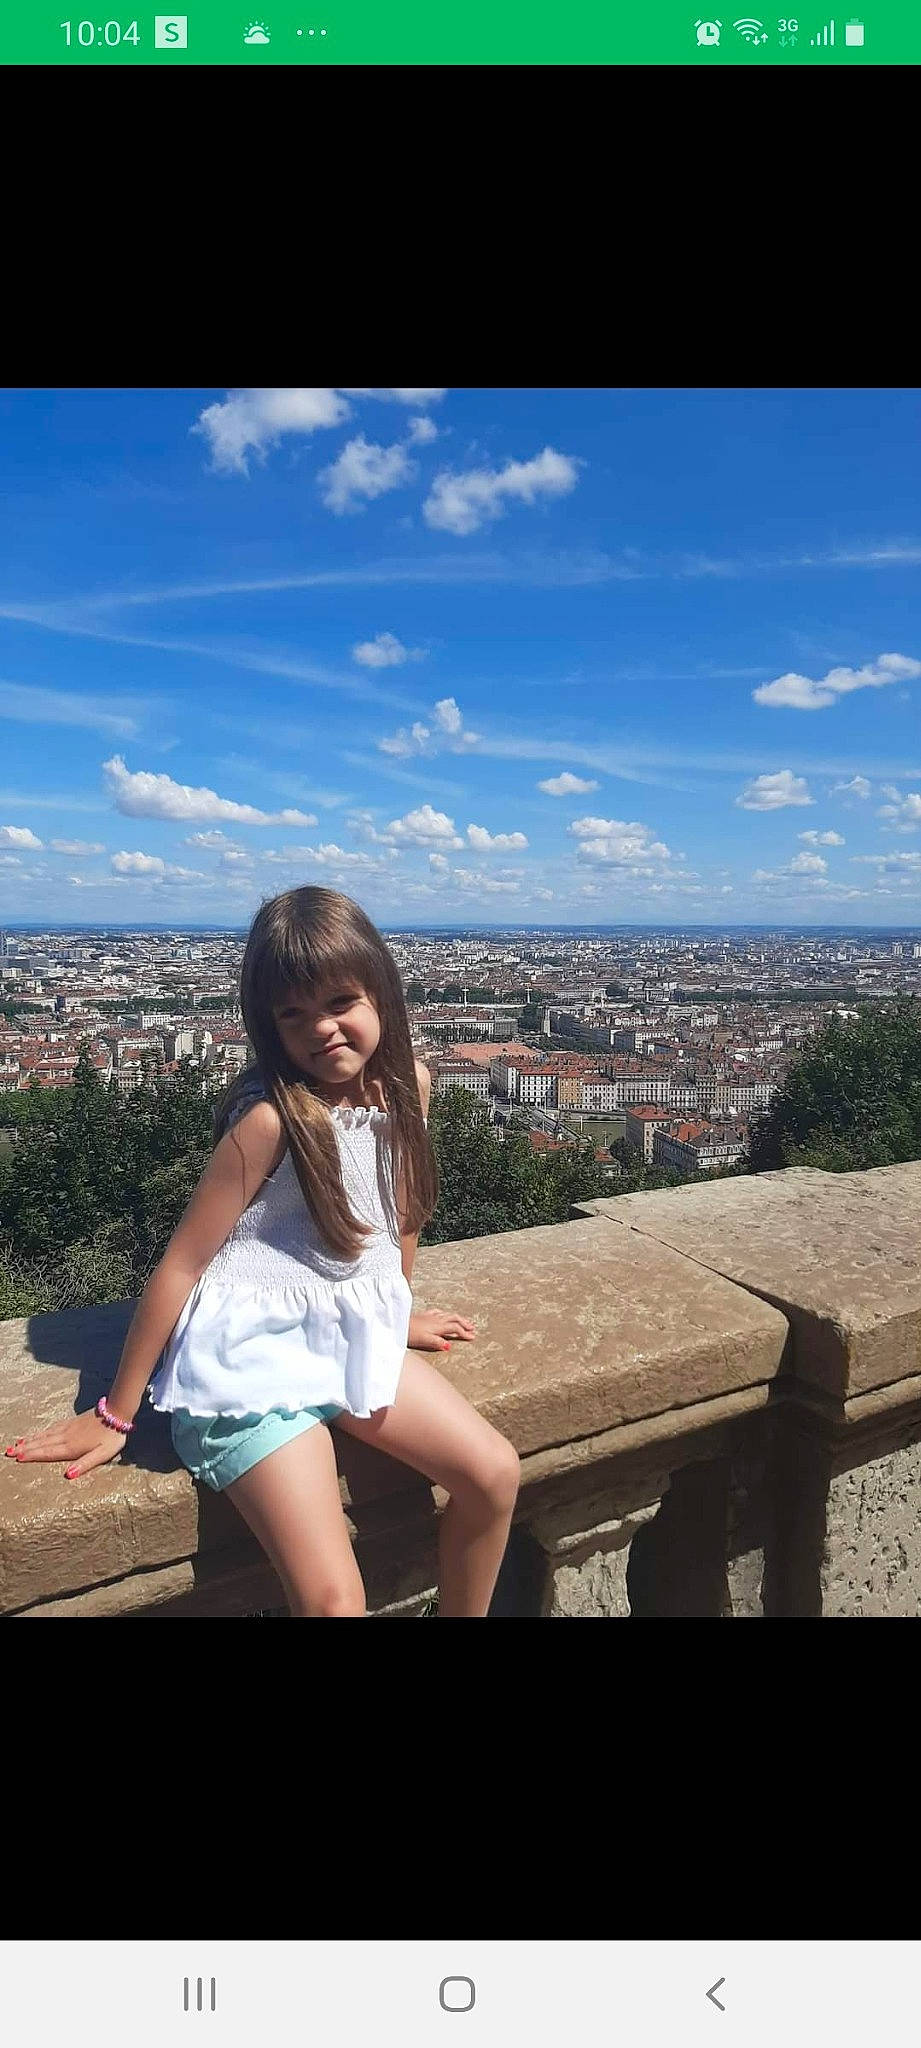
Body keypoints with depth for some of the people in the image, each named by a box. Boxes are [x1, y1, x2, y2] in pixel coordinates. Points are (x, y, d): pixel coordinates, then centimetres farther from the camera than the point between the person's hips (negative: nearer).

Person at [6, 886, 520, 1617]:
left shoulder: (407, 1081, -3)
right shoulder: (271, 1116, -21)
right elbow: (182, 1263, -15)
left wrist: (396, 1309, 26)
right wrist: (115, 1413, -7)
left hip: (353, 1335, 6)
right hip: (256, 1352, -6)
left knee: (495, 1474, -1)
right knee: (333, 1598, -14)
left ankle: (462, 1613, 26)